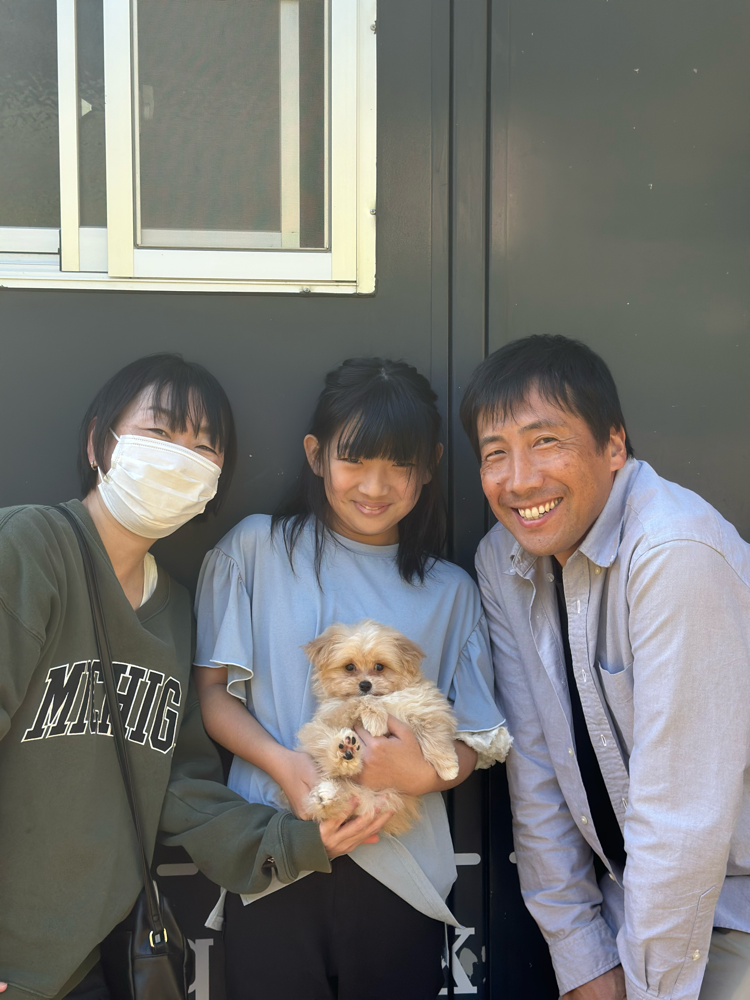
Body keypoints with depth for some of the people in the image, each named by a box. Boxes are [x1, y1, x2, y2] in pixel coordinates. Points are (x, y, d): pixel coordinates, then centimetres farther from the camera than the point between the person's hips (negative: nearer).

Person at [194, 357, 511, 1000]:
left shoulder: (451, 590, 10)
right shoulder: (256, 549, 3)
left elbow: (474, 742, 8)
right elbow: (211, 691, 2)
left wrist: (424, 773, -14)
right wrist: (285, 764, -14)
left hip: (402, 874, 2)